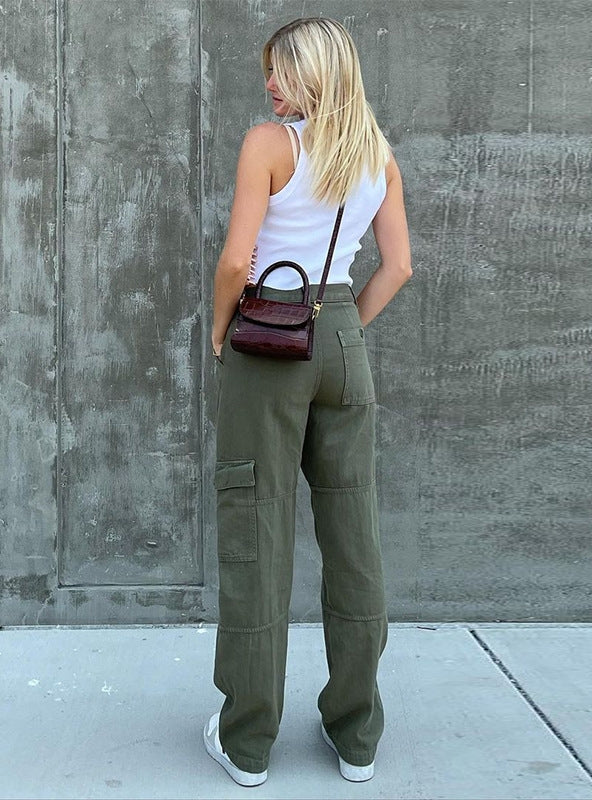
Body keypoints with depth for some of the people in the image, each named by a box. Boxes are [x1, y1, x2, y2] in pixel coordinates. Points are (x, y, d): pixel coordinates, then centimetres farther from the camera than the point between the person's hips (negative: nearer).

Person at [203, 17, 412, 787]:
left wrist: (220, 327, 1)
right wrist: (346, 330, 14)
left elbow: (237, 260, -15)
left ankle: (247, 741, 9)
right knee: (353, 531, 7)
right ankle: (356, 735, 16)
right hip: (342, 338, 5)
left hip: (267, 337, -5)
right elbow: (398, 267, 7)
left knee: (258, 533, 1)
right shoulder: (379, 156, 8)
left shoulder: (268, 143, -8)